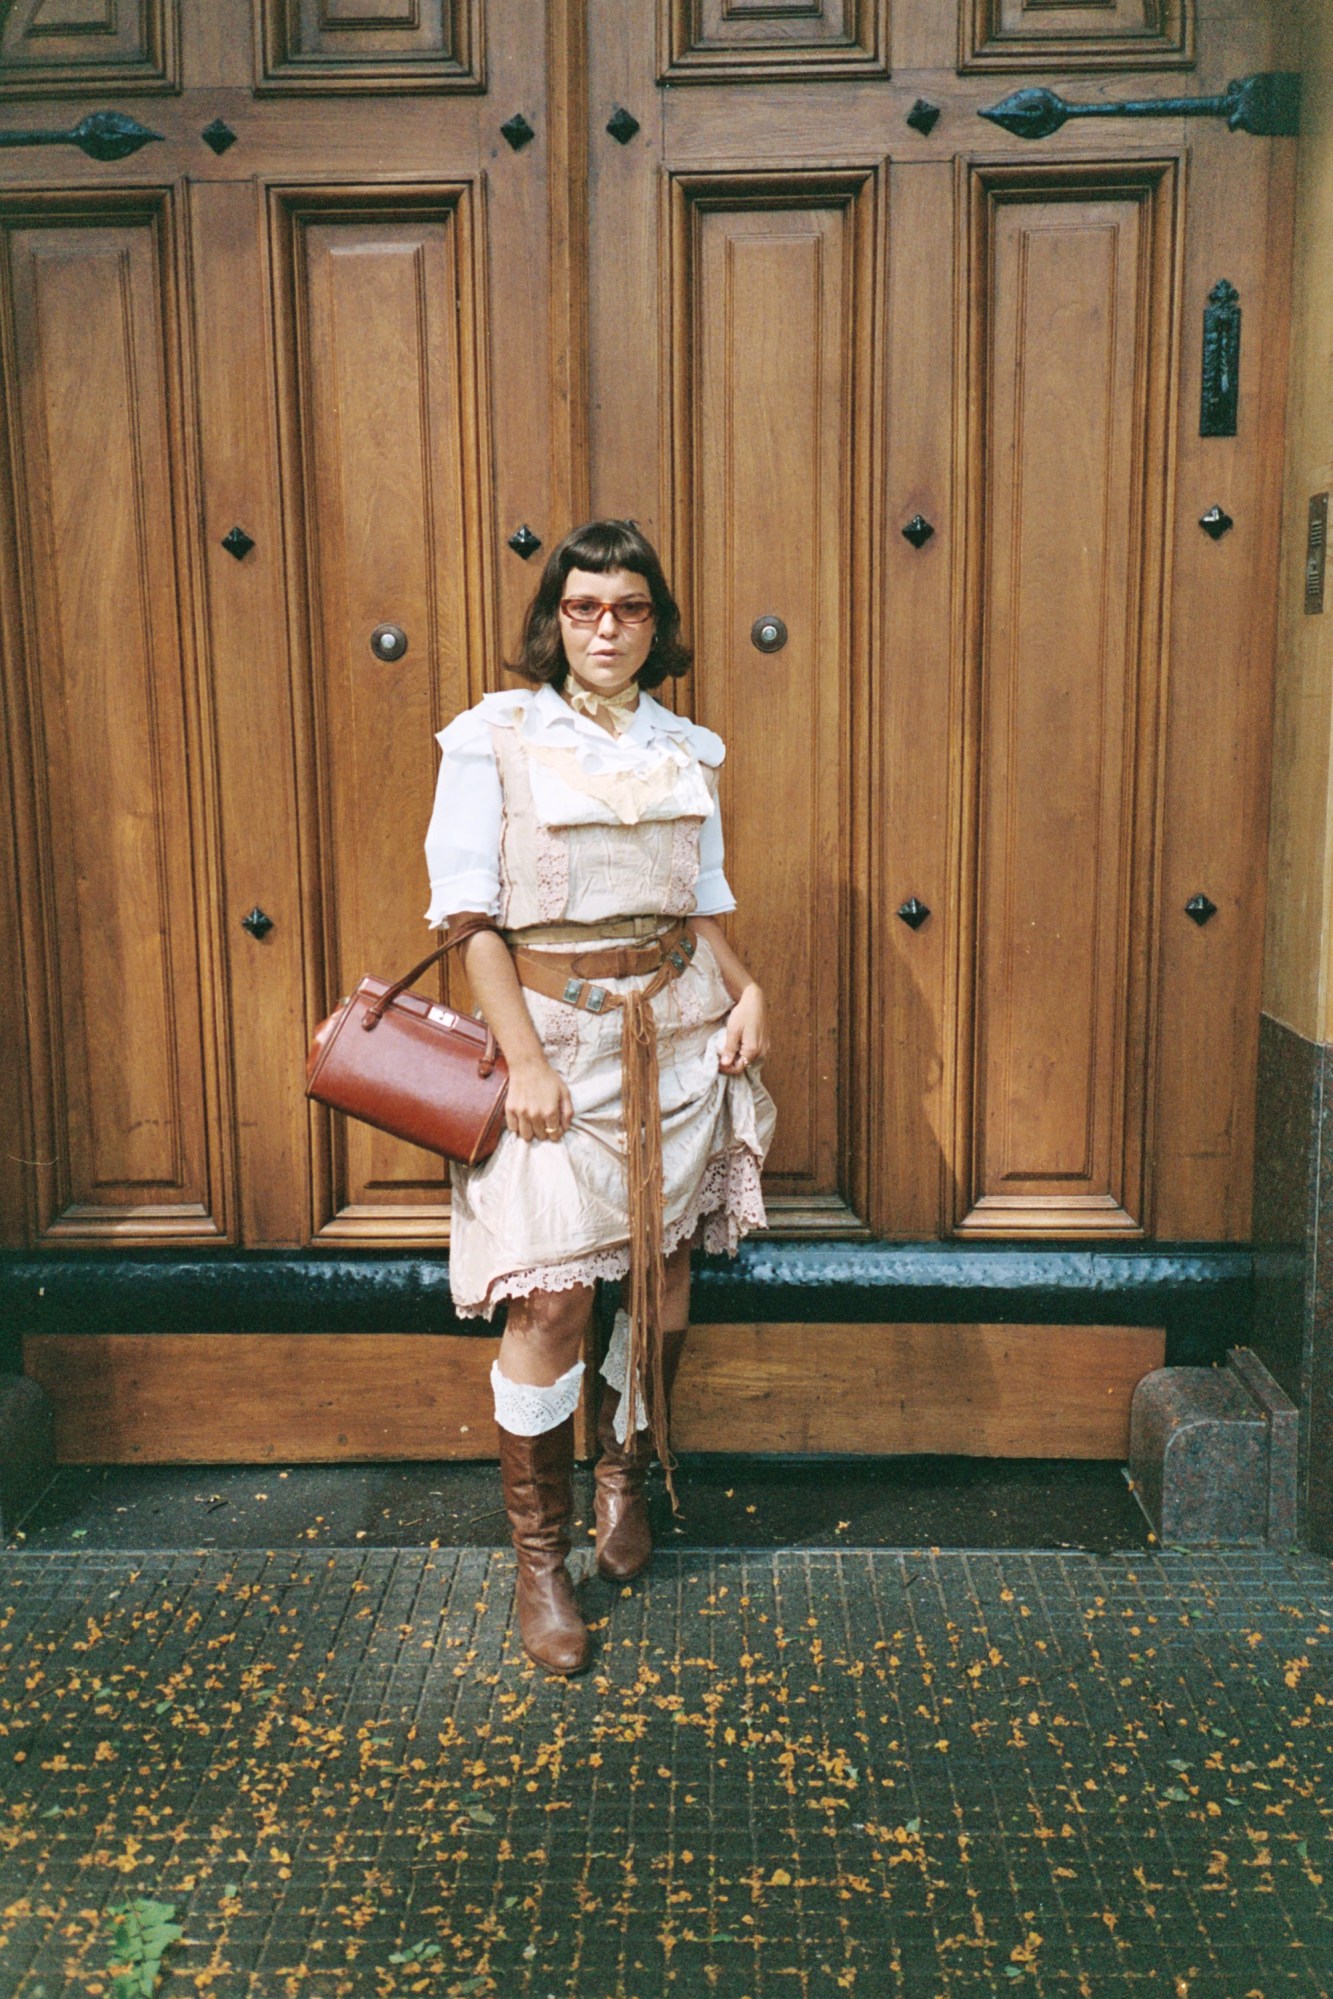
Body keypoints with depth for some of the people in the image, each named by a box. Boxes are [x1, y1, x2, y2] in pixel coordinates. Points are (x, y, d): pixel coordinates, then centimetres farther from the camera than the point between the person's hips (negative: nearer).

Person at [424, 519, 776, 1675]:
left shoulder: (687, 749, 10)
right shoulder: (495, 735, -3)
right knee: (552, 1296, -6)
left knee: (665, 1271, 10)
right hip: (553, 1024, -4)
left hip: (677, 1025, 4)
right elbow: (469, 910, -8)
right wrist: (525, 1057, -15)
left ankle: (626, 1475, 34)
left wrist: (746, 990, -2)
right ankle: (540, 1558, 9)